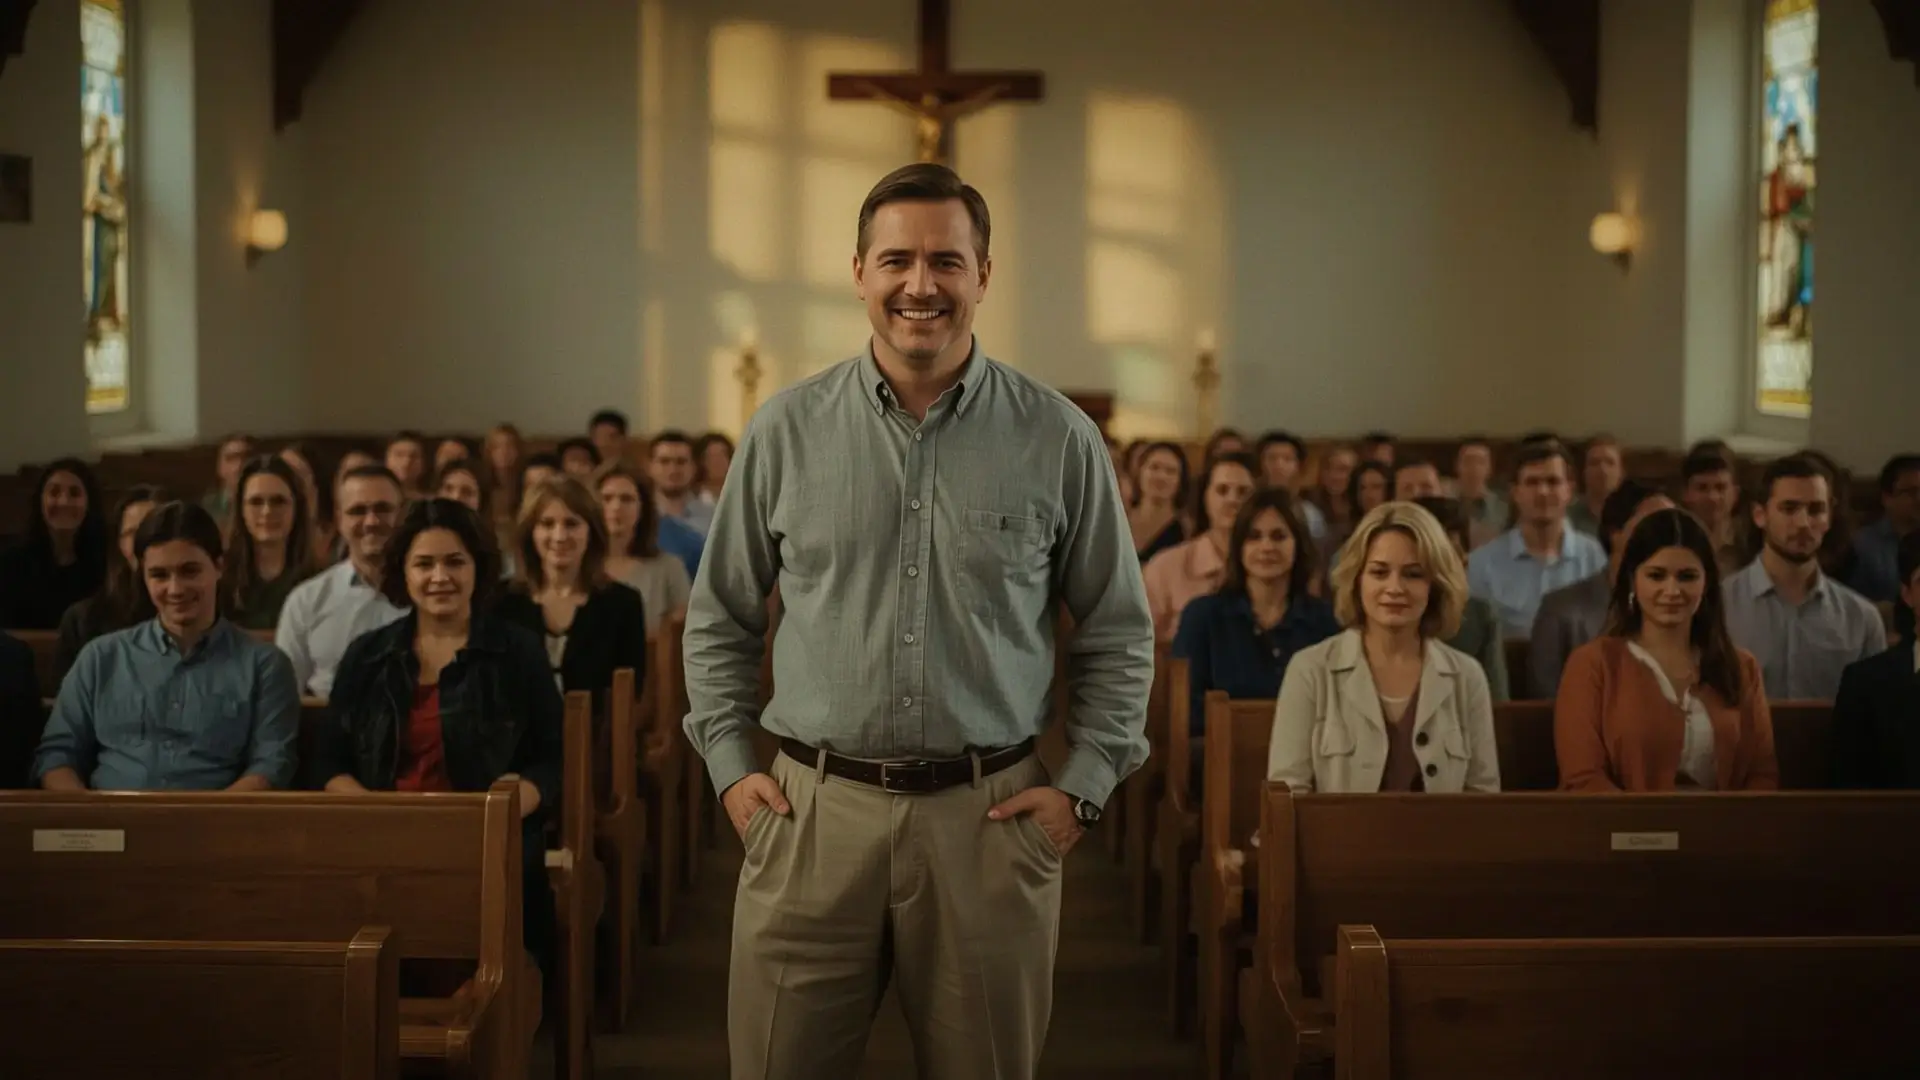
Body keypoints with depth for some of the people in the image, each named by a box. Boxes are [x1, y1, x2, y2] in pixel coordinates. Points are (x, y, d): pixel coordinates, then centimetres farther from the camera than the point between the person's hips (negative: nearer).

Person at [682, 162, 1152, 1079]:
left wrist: (1084, 785, 0)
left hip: (989, 817, 0)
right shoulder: (787, 429, 2)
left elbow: (1118, 632, 7)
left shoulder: (1057, 438, 0)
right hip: (812, 808, 1)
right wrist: (730, 765, 4)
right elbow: (719, 617, 11)